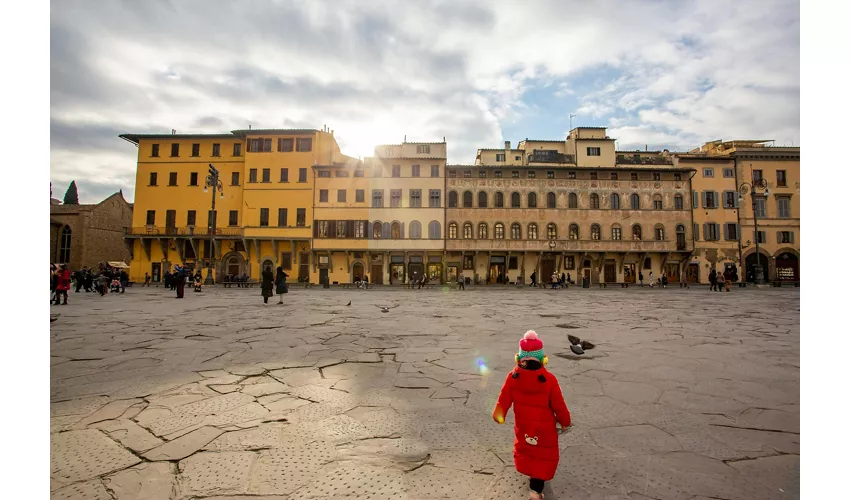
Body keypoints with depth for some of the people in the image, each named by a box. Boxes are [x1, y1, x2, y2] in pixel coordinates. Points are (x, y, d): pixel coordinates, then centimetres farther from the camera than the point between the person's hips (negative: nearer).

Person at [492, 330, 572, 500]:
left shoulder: (513, 377, -23)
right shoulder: (549, 380, -29)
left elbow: (504, 399, -11)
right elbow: (559, 405, -16)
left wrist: (498, 415, 6)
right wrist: (565, 421, 4)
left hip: (523, 425, 3)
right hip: (544, 427, -3)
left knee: (525, 448, 30)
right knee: (545, 456, 19)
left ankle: (529, 471, 54)